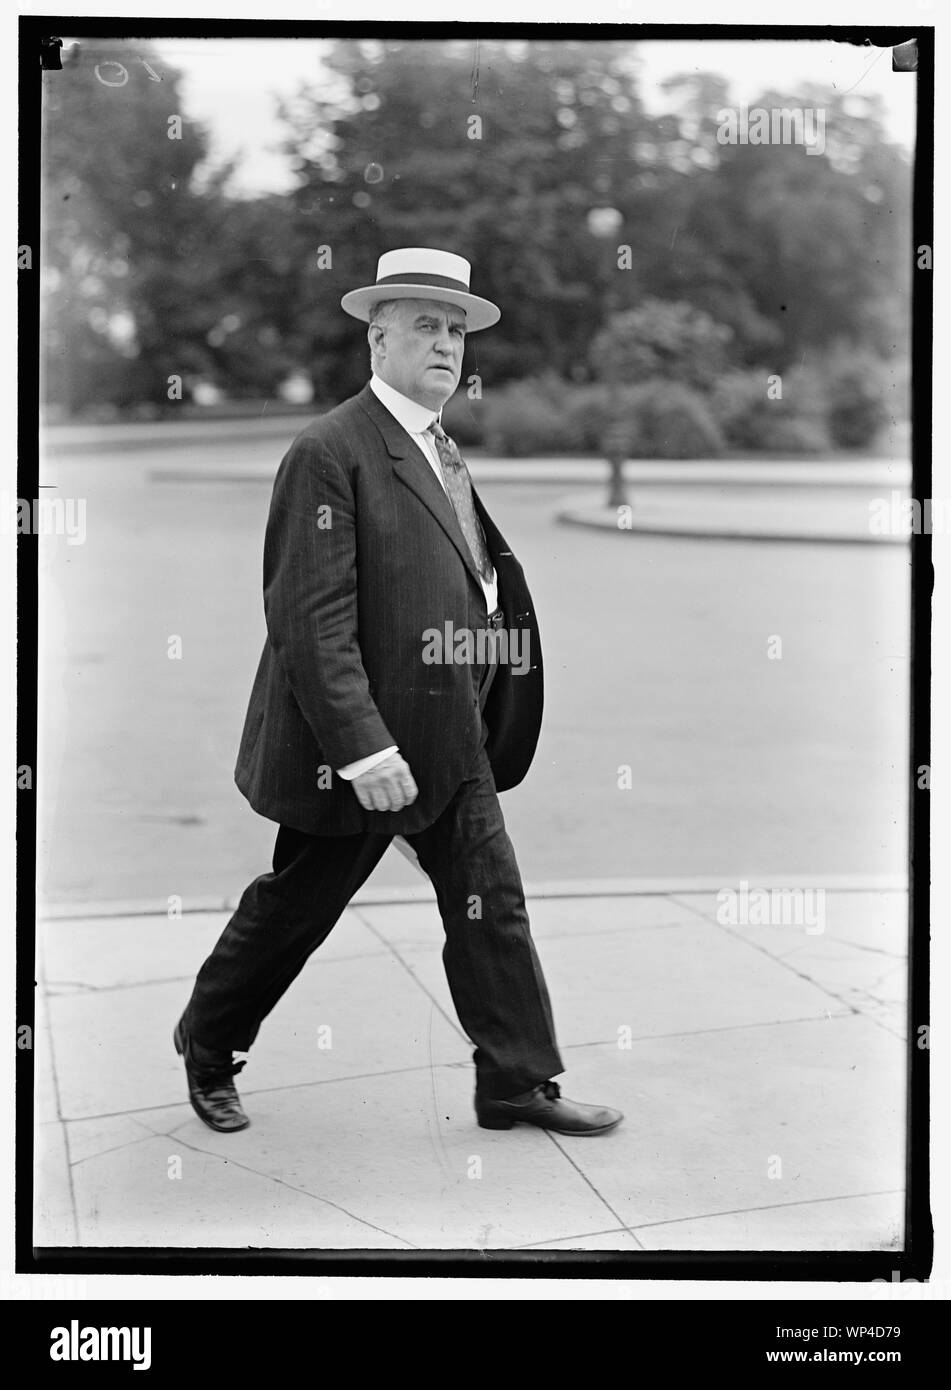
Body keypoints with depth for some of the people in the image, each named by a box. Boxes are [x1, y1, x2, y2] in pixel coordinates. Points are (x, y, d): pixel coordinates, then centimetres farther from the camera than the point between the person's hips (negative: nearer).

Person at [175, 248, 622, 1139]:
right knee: (293, 905, 9)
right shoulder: (329, 452, -16)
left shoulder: (444, 453, 13)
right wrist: (362, 747, -26)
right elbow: (310, 618, -21)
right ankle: (207, 1049, 31)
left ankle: (519, 1084, 12)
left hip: (452, 742, 8)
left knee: (493, 902, 4)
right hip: (358, 741, -7)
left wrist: (479, 719, 15)